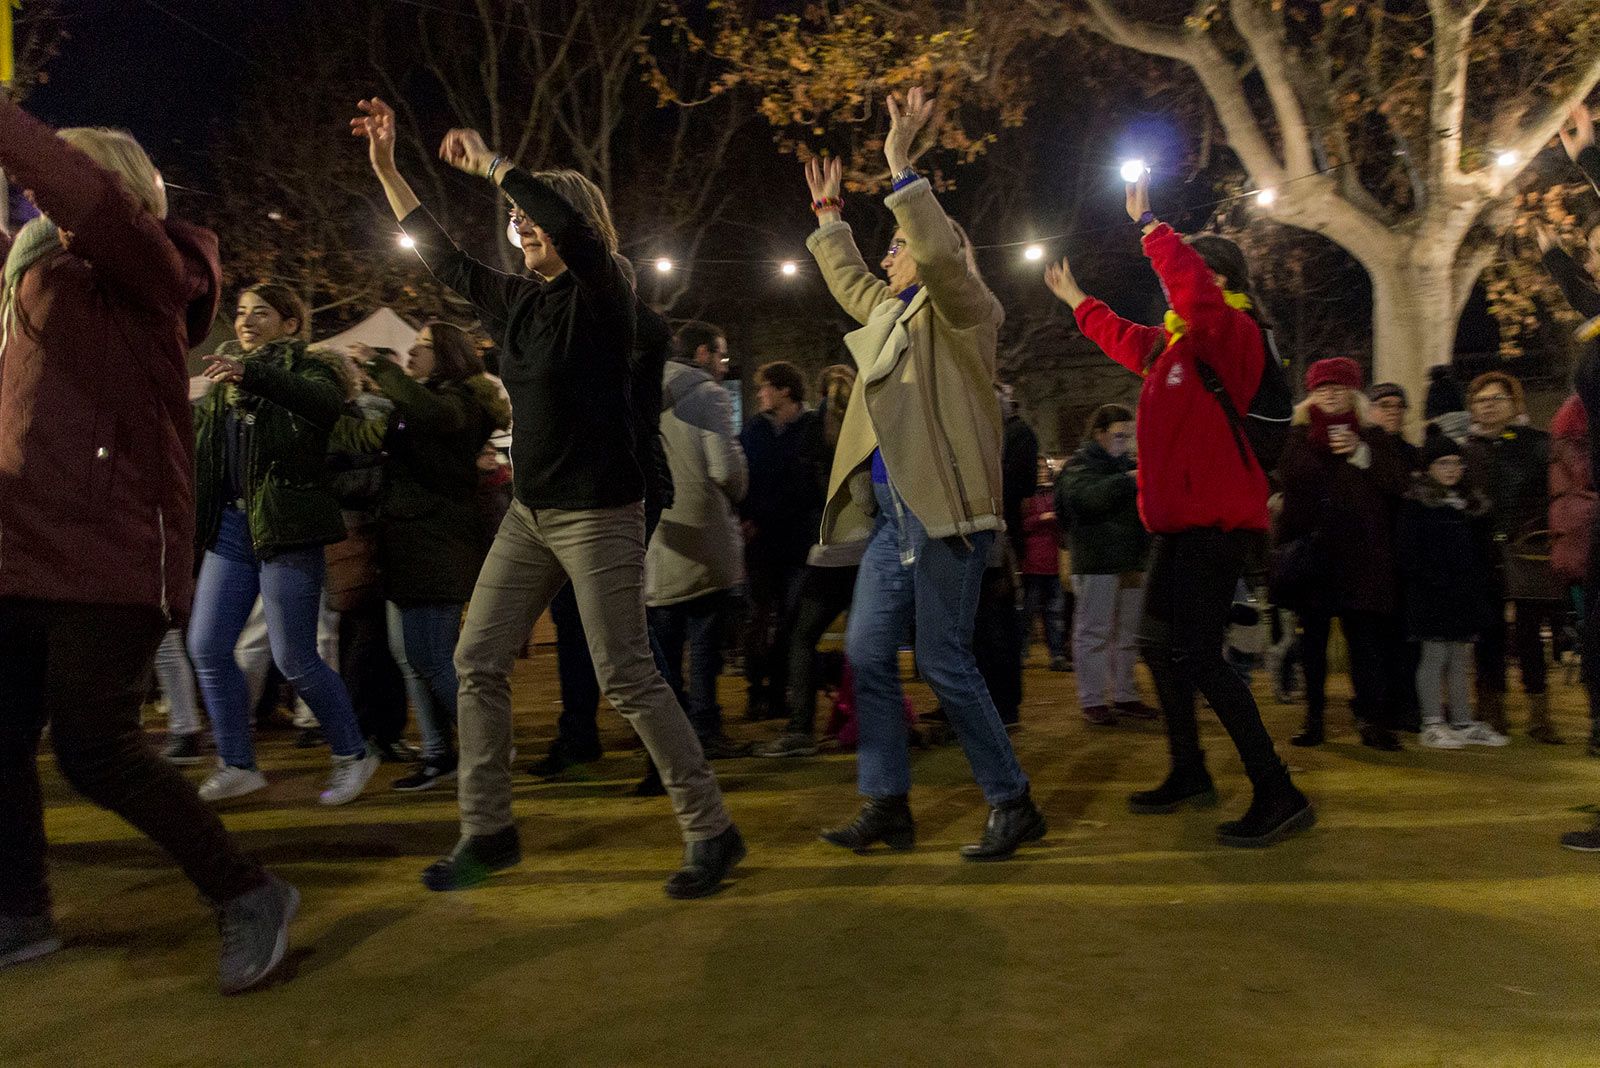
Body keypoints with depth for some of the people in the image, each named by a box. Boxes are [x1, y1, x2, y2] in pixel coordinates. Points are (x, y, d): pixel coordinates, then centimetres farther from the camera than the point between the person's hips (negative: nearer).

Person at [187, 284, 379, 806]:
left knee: (294, 658, -6)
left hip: (286, 529, -7)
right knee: (207, 648, 1)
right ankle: (237, 766, 14)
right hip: (229, 528, 7)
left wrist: (251, 374, -38)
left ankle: (353, 754, 12)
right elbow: (202, 456, 24)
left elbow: (327, 402, -27)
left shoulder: (307, 369, -1)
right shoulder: (223, 382, 19)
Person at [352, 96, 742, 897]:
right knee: (478, 660, 6)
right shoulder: (518, 299, 12)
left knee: (627, 678, -8)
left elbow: (569, 224, -26)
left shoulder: (601, 293, -8)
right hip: (531, 512, 8)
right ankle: (487, 830, 19)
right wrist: (385, 166, 23)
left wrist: (490, 164, -12)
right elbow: (442, 258, 23)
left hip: (598, 513, -8)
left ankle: (711, 831, 5)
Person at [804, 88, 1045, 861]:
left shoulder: (961, 311, -4)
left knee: (944, 662, -7)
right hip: (897, 515, 9)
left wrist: (901, 168, -21)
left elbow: (942, 253, -24)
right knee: (867, 653, 6)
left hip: (947, 513, -9)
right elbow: (847, 281, 39)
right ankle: (886, 806, 14)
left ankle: (1014, 804, 8)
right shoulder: (892, 311, 21)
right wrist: (828, 215, 40)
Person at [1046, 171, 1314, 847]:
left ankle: (1278, 795, -6)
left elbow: (1196, 289, -32)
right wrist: (1076, 300, 46)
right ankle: (1189, 773, 34)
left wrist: (1148, 225, -23)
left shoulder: (1233, 334, -11)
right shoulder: (1176, 342, 16)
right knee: (1160, 644, 19)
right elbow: (1126, 340, 36)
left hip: (1217, 523, -10)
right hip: (1179, 521, 10)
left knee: (1197, 656, -13)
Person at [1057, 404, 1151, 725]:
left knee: (1128, 633, 11)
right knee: (1094, 631, -3)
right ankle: (1093, 701, 2)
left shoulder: (1128, 464, 19)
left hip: (1131, 561, 7)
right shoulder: (1081, 464, -2)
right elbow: (1089, 497, -24)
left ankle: (1124, 695, 21)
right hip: (1097, 563, -7)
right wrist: (1128, 480, -28)